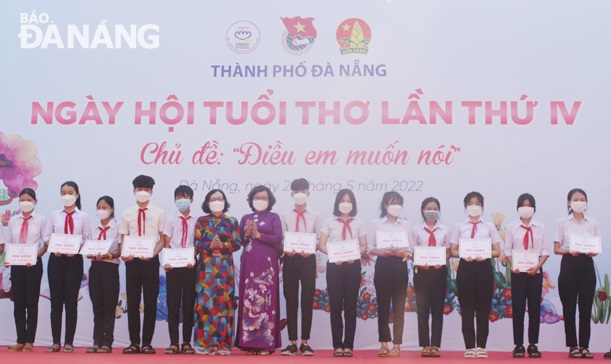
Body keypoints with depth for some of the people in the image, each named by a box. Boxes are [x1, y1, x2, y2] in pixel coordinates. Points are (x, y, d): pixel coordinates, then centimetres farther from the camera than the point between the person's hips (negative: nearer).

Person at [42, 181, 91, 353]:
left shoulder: (82, 216, 6)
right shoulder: (54, 215, 10)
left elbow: (87, 239, 2)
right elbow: (46, 236, 8)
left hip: (74, 260, -1)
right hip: (56, 259, 2)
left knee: (71, 300, -1)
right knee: (56, 300, 2)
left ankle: (69, 342, 4)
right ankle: (56, 341, 7)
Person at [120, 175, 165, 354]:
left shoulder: (159, 213, 5)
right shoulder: (127, 214, 9)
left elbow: (163, 238, 3)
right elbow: (123, 239, 9)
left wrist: (154, 253, -14)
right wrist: (123, 254, -11)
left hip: (151, 260, -1)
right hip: (132, 260, 1)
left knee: (150, 302, 1)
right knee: (132, 302, 3)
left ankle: (147, 342, 8)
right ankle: (134, 342, 10)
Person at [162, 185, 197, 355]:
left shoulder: (196, 221, 5)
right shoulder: (171, 220, 7)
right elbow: (167, 244, 3)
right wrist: (167, 261, -13)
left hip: (190, 265, 0)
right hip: (173, 265, 0)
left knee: (189, 303, 3)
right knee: (173, 303, 0)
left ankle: (187, 342, 9)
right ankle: (173, 342, 4)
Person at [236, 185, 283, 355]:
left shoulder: (273, 217, 7)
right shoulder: (245, 218, 15)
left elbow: (278, 239, -5)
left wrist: (258, 234, -12)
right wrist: (247, 235, -8)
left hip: (267, 262, -3)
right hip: (249, 262, 3)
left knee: (265, 299, -5)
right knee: (249, 299, -1)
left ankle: (265, 343, -3)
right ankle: (249, 342, 2)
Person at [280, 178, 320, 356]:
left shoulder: (315, 215, 6)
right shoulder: (286, 216, 9)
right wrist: (286, 250, -14)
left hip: (308, 259, -1)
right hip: (290, 259, 1)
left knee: (307, 301, 2)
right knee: (291, 302, 3)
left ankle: (305, 343, 8)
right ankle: (292, 343, 8)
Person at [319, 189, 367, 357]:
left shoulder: (358, 223, 9)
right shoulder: (330, 222, 6)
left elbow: (364, 247, 6)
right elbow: (322, 245, 1)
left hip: (353, 265, 1)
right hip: (334, 265, -1)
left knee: (350, 305, 2)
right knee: (335, 305, 0)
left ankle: (348, 345, 7)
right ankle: (337, 345, 5)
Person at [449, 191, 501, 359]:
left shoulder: (489, 227, 9)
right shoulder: (459, 227, 8)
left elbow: (497, 251, 6)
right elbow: (452, 251, 6)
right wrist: (464, 255, -14)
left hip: (483, 267, 0)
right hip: (465, 267, 0)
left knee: (483, 308, 1)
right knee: (466, 308, 0)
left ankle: (481, 346, 8)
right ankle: (469, 347, 6)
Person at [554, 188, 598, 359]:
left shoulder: (593, 223, 10)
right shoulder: (562, 223, 4)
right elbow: (556, 249, 1)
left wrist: (593, 252, -15)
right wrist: (569, 251, -19)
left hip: (586, 265, 2)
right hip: (568, 265, -1)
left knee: (586, 307, 0)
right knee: (569, 307, 0)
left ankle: (584, 346, 6)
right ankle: (573, 346, 7)